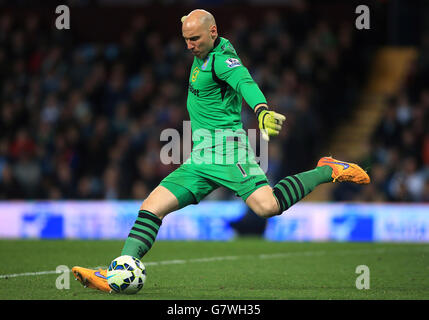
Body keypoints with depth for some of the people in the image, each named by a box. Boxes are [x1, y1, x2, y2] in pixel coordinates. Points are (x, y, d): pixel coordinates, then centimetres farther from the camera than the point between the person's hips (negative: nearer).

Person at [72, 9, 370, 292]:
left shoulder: (221, 60, -12)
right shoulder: (204, 56, 16)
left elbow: (245, 82, -32)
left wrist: (262, 110, -51)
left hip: (225, 150, -9)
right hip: (200, 160, 9)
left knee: (267, 206, -28)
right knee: (151, 207, -2)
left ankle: (327, 171, -9)